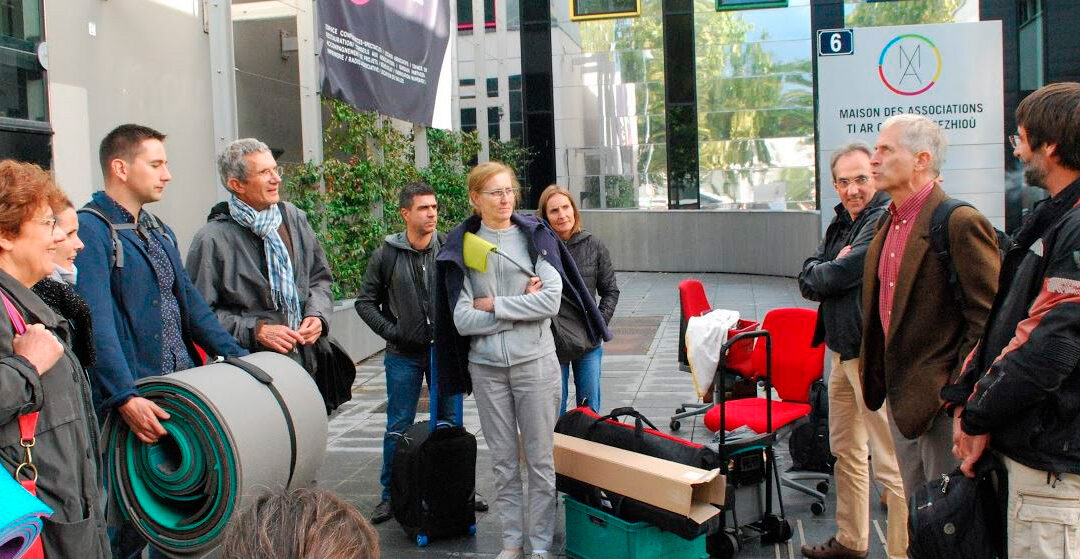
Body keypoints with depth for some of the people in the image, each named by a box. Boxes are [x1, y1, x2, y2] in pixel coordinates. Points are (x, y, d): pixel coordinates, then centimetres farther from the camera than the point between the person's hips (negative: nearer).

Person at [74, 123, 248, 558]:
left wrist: (239, 357, 10)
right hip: (129, 402, -8)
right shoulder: (91, 229, -11)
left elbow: (191, 305, 17)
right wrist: (125, 397, -28)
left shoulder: (159, 232, 16)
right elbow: (96, 322, -20)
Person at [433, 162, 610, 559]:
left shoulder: (535, 235, 0)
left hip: (535, 361, -1)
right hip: (486, 366, 1)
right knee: (503, 460, 11)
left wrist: (494, 305, -11)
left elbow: (551, 301, -11)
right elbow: (463, 320, -6)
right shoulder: (461, 247, 1)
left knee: (540, 459, 6)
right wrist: (521, 304, -10)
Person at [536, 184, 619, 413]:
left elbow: (611, 290, 8)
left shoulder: (593, 246, 1)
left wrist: (599, 323, -1)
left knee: (590, 410, 13)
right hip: (552, 343, -2)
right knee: (554, 412, 7)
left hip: (589, 343, 2)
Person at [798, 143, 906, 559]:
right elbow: (806, 281, 8)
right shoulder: (841, 222, 14)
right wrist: (832, 270, -10)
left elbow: (836, 276, -19)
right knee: (845, 450, 20)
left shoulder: (886, 220, -16)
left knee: (891, 462, -6)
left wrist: (821, 273, 1)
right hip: (843, 349, 10)